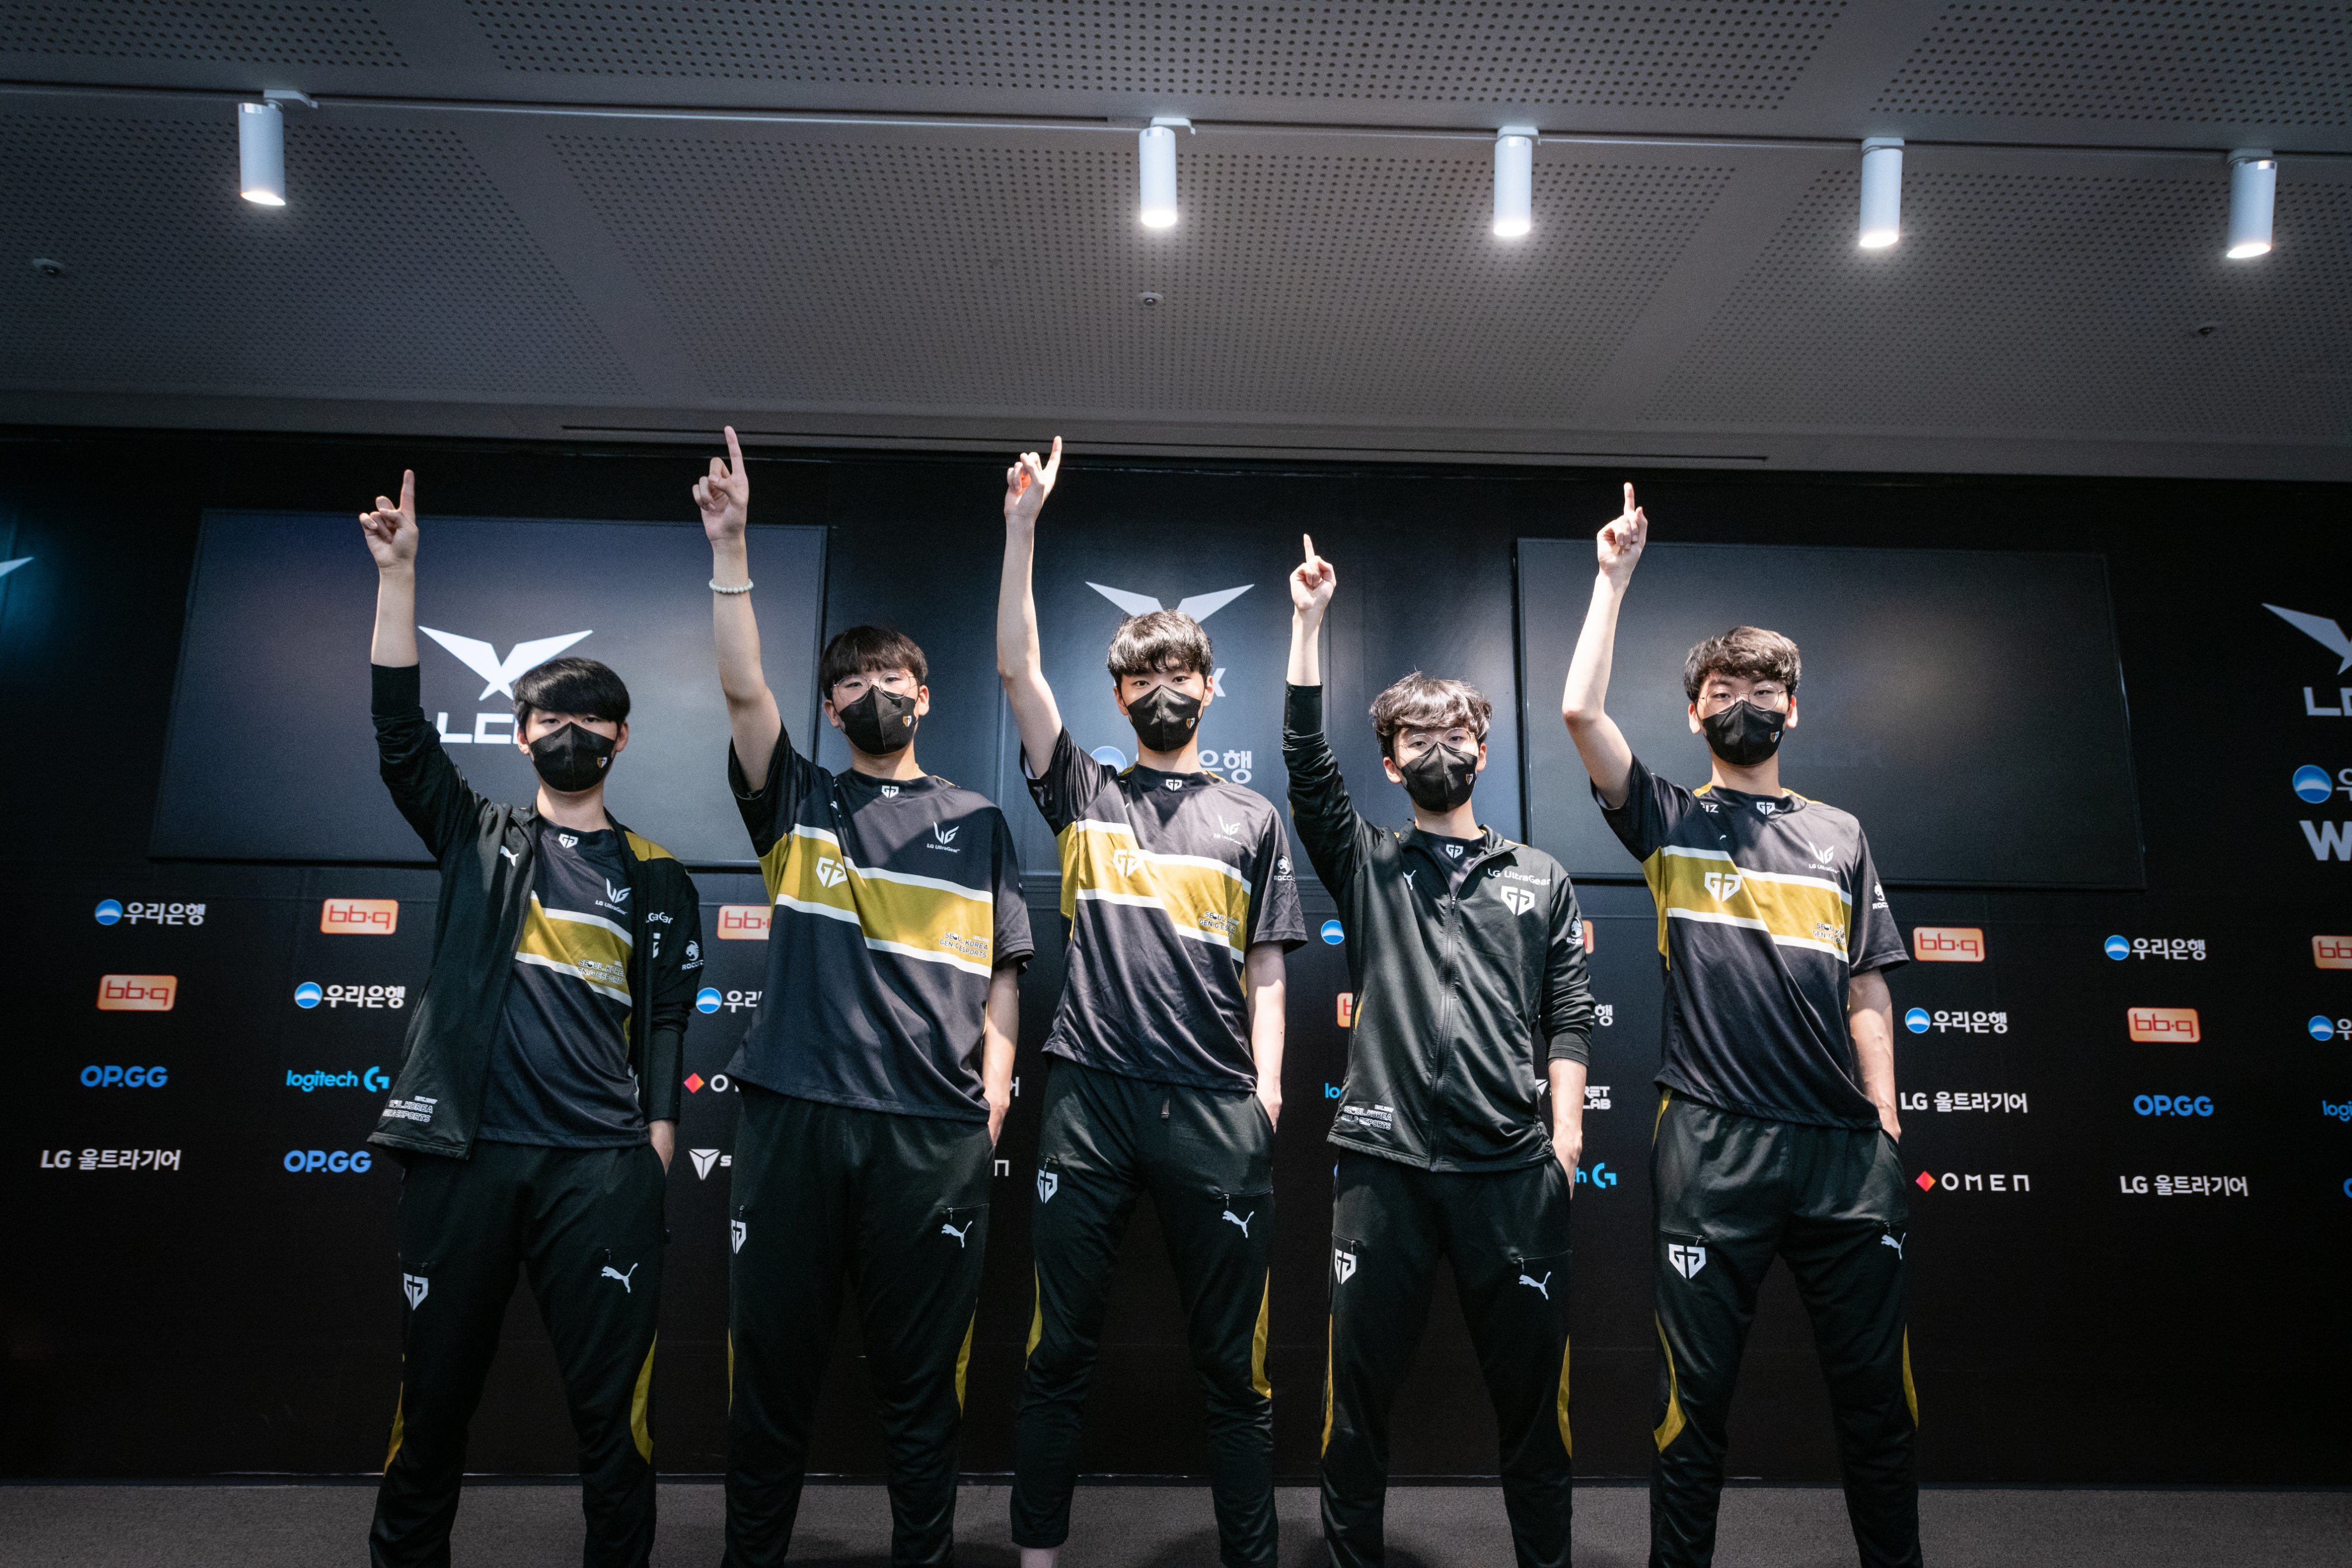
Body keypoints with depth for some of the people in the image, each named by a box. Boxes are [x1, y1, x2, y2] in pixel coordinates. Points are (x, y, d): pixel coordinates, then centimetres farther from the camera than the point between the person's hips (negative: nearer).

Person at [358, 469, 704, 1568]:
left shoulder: (657, 879, 11)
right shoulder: (475, 839, 13)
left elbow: (668, 1024, 8)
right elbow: (400, 729, -1)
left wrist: (654, 1151, -2)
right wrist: (397, 575, -7)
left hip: (602, 1166, -1)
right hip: (462, 1152, 1)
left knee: (611, 1407, 2)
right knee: (433, 1396, 9)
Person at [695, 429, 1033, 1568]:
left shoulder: (975, 823, 13)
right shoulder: (798, 802, 12)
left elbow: (1000, 970, 12)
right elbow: (741, 689, -3)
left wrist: (996, 1080, -2)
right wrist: (730, 548, -8)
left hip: (935, 1130, 0)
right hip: (794, 1118, 1)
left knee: (922, 1371, 8)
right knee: (772, 1360, 9)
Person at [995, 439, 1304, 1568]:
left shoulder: (1251, 819, 14)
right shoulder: (1084, 795, 13)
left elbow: (1264, 971, 11)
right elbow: (1016, 668, 4)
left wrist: (1267, 1088, -2)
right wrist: (1023, 525, 0)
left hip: (1216, 1111, 0)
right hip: (1090, 1099, 0)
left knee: (1234, 1364, 7)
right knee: (1058, 1354, 7)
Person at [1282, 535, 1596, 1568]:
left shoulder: (1541, 880, 16)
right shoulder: (1366, 866, 12)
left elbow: (1570, 1015, 10)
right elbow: (1306, 758, 0)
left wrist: (1567, 1137, -2)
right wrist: (1309, 620, -1)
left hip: (1514, 1170, 1)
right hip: (1385, 1164, 0)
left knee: (1533, 1394, 8)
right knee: (1359, 1389, 5)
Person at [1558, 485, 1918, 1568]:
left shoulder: (1838, 836, 16)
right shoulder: (1669, 821, 8)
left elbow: (1866, 992, 13)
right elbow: (1580, 712, -7)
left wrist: (1887, 1132, 5)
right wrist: (1615, 579, -1)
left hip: (1844, 1149, 3)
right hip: (1712, 1143, -2)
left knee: (1877, 1393, 9)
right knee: (1696, 1395, 4)